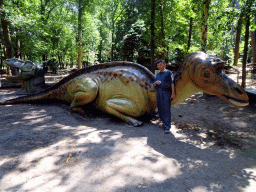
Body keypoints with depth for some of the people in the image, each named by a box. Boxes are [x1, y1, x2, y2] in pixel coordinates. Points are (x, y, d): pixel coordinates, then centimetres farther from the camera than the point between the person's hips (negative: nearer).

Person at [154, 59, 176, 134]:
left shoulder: (168, 72, 2)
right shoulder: (158, 74, 20)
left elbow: (172, 83, -4)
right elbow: (154, 84, 18)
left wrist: (173, 93, -12)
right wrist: (156, 82, -6)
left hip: (166, 93, -6)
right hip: (159, 93, 6)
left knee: (166, 110, -9)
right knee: (160, 110, 8)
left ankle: (167, 128, -8)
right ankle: (164, 123, 22)